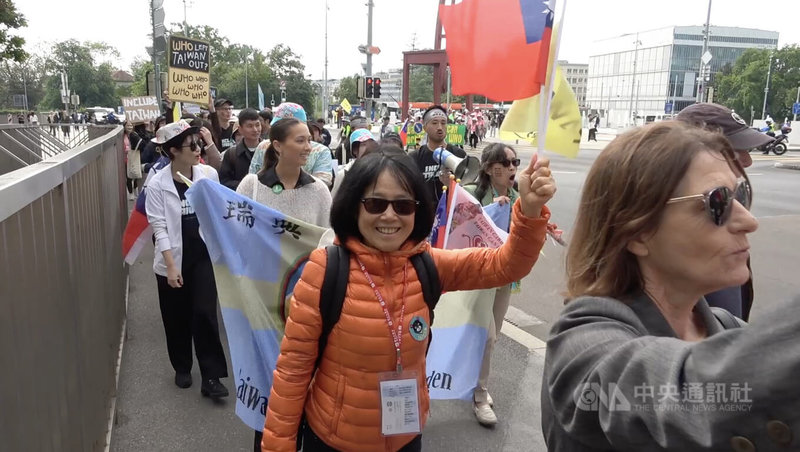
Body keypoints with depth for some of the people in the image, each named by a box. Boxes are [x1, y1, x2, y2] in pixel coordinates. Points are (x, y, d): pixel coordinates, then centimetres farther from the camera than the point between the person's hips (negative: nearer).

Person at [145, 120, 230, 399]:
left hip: (204, 254, 1)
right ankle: (182, 368, 33)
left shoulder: (209, 174, -4)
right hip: (173, 259, 0)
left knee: (204, 314, -4)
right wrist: (171, 265, -15)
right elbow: (159, 227, -11)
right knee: (177, 318, 12)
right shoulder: (157, 184, -10)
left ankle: (211, 377, 4)